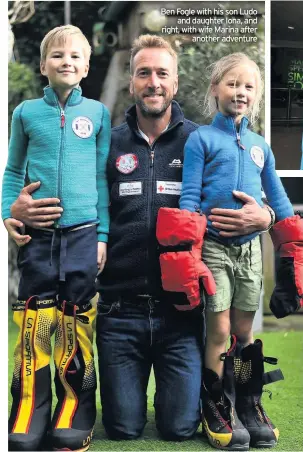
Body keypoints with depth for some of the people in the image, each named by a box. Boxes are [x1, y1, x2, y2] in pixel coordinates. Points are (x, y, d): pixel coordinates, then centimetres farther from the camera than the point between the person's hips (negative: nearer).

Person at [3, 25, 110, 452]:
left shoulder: (98, 113, 5)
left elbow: (103, 176, 7)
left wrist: (103, 234, 3)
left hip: (83, 232, 0)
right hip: (37, 234, 1)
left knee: (76, 323, 3)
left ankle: (74, 416, 13)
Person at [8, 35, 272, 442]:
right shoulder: (108, 144, 3)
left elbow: (248, 200, 3)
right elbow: (67, 204, 7)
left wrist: (263, 218, -20)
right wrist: (20, 210, -13)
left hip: (181, 309, -1)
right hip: (120, 310, 1)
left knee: (180, 428, 3)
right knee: (123, 429, 8)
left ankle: (196, 380, 35)